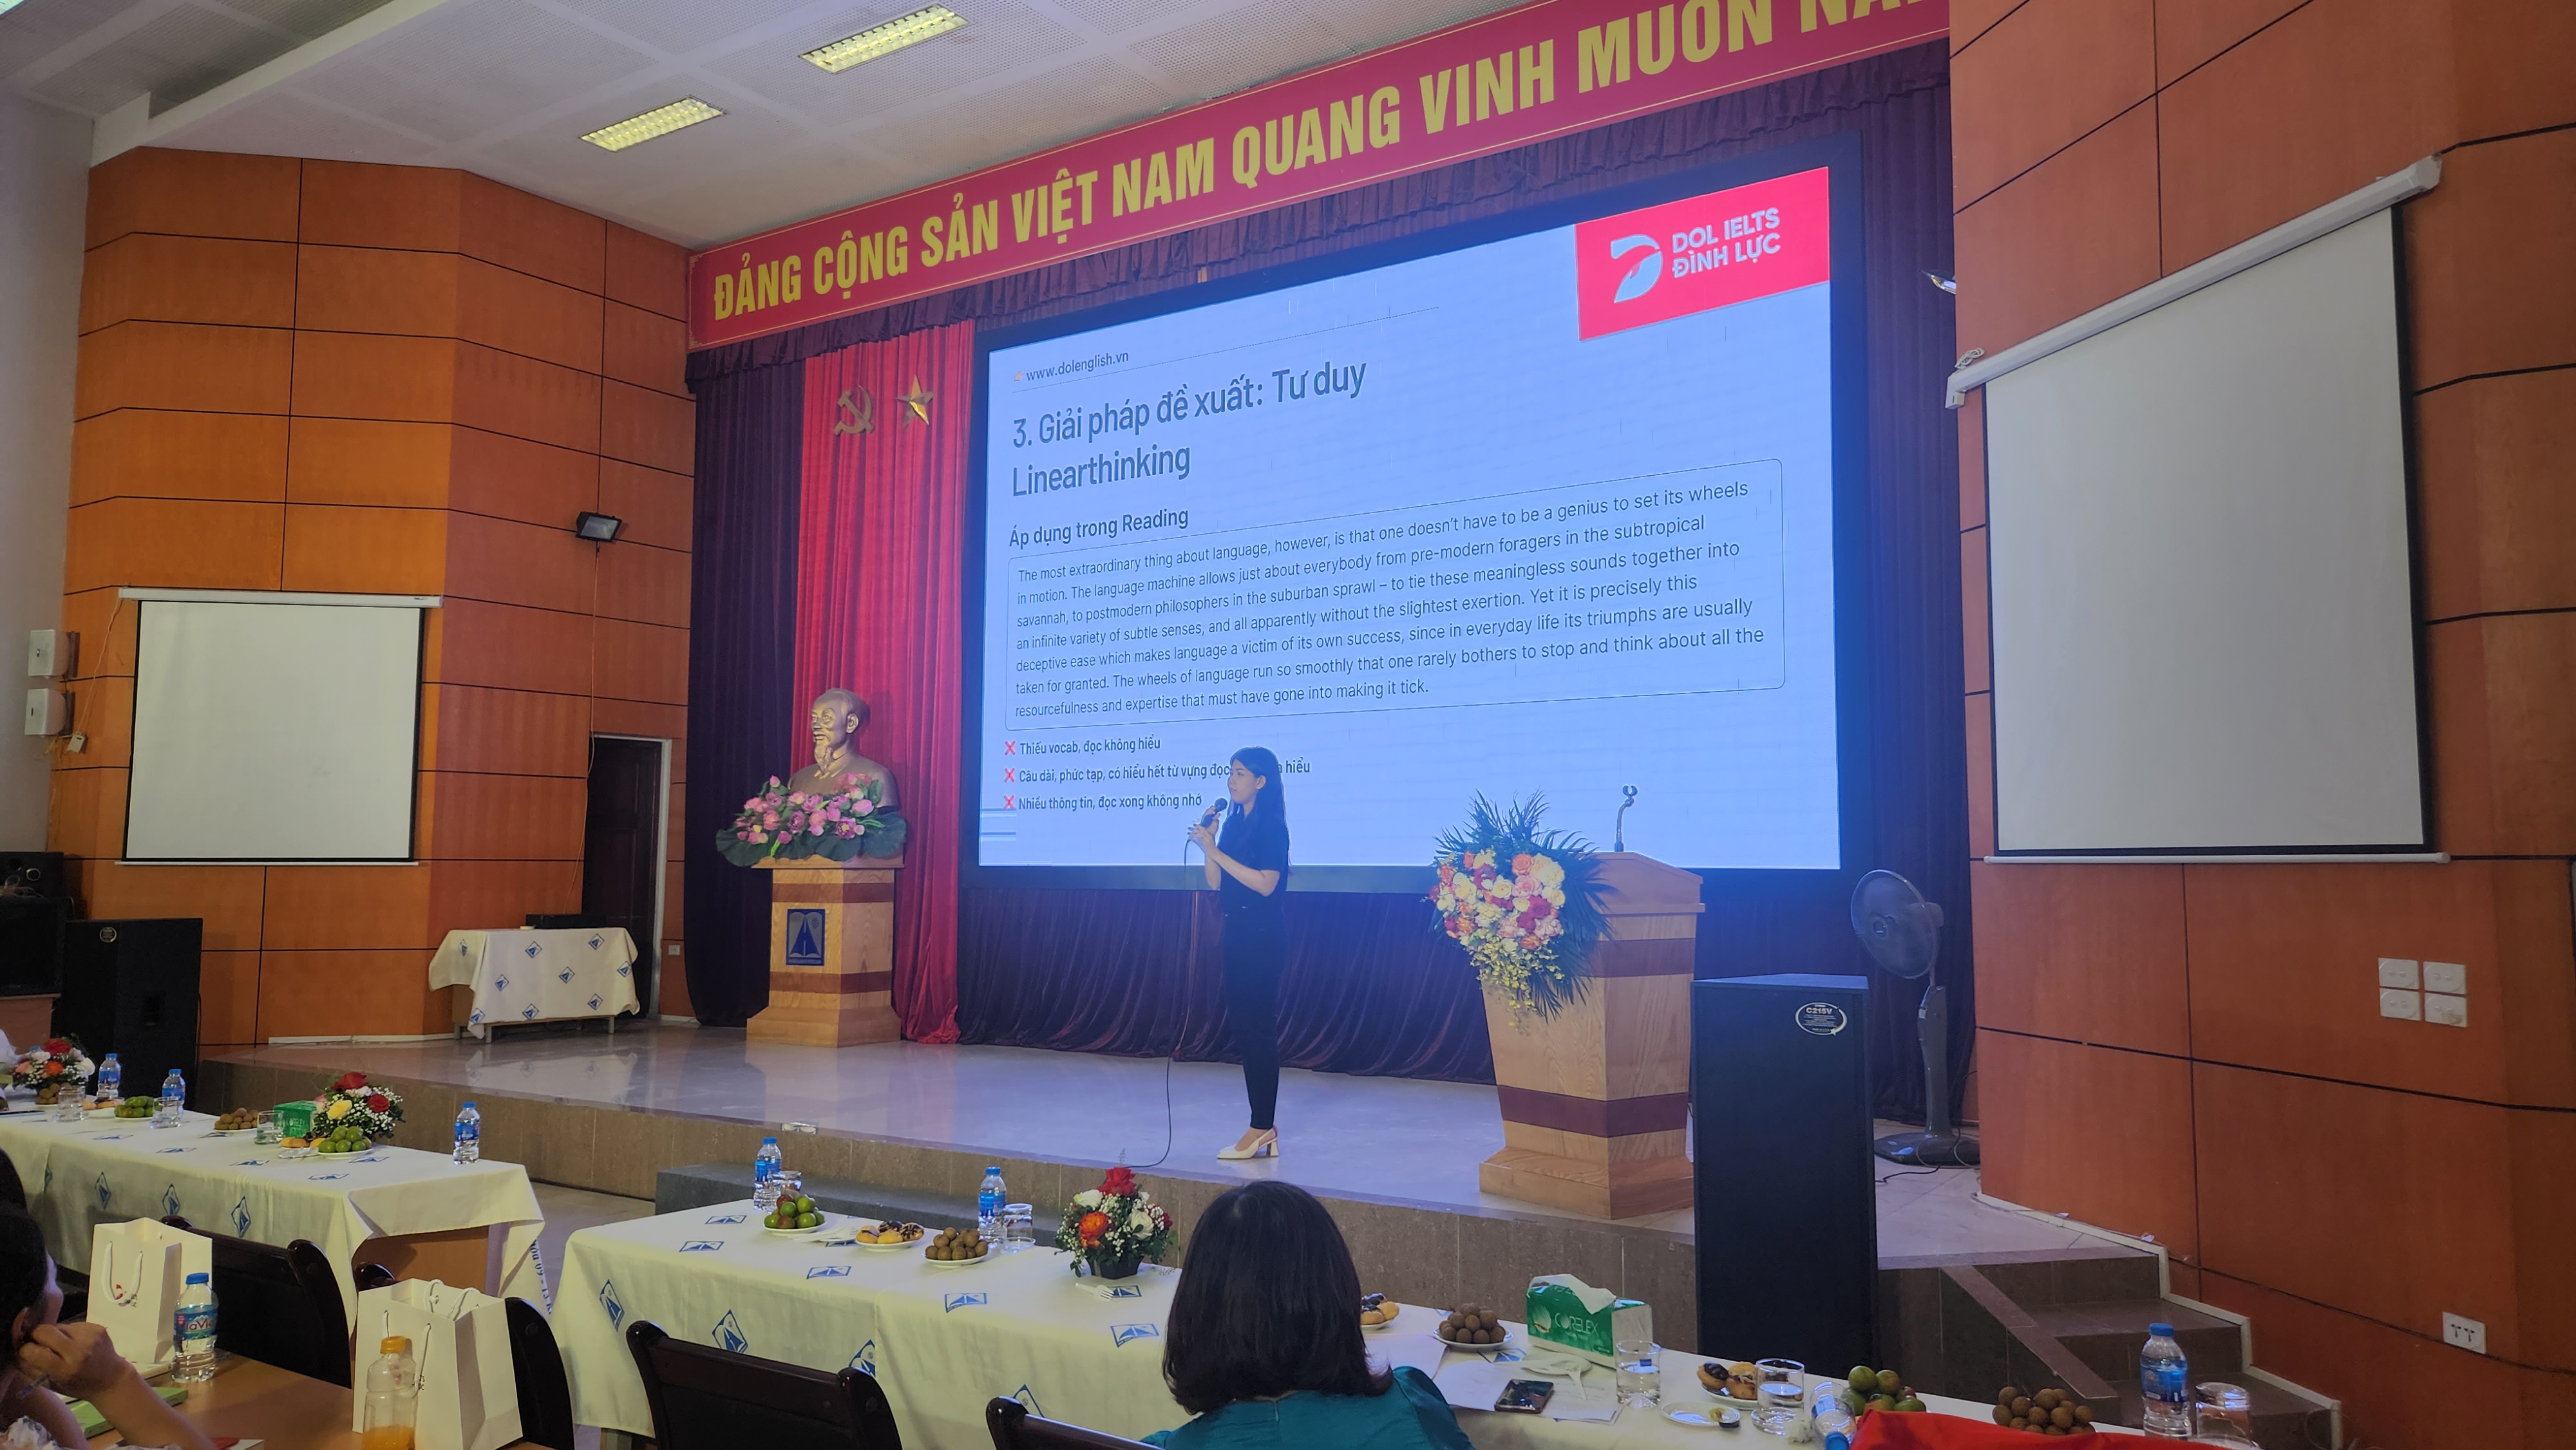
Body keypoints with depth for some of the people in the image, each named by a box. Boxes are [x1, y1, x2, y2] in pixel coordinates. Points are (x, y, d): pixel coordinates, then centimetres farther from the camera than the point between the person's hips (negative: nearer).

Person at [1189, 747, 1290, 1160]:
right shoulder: (1234, 822, 13)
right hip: (1238, 932, 9)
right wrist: (1209, 845, -2)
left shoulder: (1271, 825, -10)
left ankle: (1261, 1127, 0)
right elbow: (1217, 882, 12)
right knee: (1242, 1025, 9)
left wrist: (1217, 852, -17)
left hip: (1262, 935, -9)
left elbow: (1265, 883, -19)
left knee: (1257, 1026, -6)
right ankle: (1265, 1130, 16)